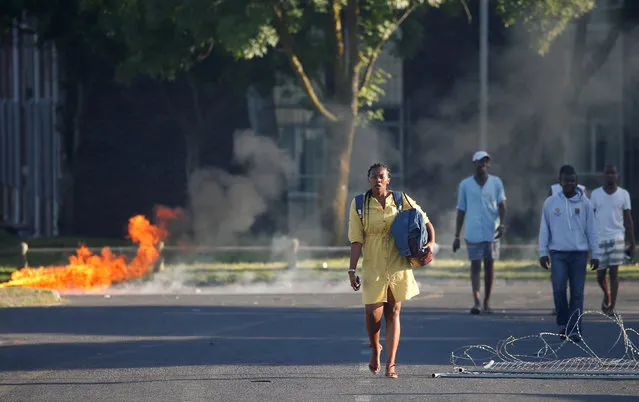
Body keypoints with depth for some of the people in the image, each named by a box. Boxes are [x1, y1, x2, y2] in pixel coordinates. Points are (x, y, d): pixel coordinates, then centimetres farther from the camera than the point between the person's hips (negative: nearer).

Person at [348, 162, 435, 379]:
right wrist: (352, 269, -8)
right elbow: (356, 240, -2)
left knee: (393, 314, 2)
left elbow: (425, 222, 10)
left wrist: (431, 242, -9)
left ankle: (390, 364, 4)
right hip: (373, 267, -1)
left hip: (398, 266, 1)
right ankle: (375, 349, 23)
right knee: (373, 312, -9)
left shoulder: (401, 201, 3)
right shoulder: (360, 204, 0)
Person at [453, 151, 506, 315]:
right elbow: (461, 211, 8)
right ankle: (476, 302, -13)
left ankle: (487, 301, 15)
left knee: (489, 265, 6)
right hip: (473, 232, -1)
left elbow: (501, 205, -1)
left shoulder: (496, 182, 6)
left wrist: (502, 224, -19)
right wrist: (456, 236, 6)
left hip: (492, 232, 1)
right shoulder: (465, 185, 5)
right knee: (475, 265, -6)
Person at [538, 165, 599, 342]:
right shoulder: (550, 203, 4)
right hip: (558, 254, 0)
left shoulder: (585, 203, 3)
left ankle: (574, 330, -1)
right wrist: (543, 252, 2)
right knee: (559, 289, -9)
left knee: (577, 293, -3)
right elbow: (544, 229, 7)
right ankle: (563, 323, 11)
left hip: (579, 253, 0)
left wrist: (595, 254, 3)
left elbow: (591, 230, 5)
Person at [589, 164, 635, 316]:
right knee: (600, 274, 4)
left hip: (617, 237, -1)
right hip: (599, 239, 1)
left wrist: (632, 244, 2)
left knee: (614, 271, -8)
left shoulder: (623, 194, 3)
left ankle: (612, 306, -4)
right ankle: (607, 294, 35)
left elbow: (628, 220, 5)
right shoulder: (595, 194, 4)